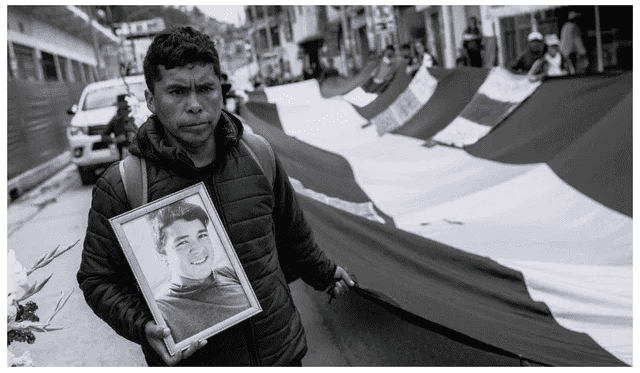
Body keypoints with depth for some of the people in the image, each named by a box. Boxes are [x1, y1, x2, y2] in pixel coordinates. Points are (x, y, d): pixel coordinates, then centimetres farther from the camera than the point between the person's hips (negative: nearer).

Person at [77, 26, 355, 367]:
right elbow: (98, 279, -6)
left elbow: (291, 232, 11)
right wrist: (143, 328, -22)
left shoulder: (258, 155, -6)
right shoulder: (119, 188, -16)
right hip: (191, 361, -2)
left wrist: (323, 274, 24)